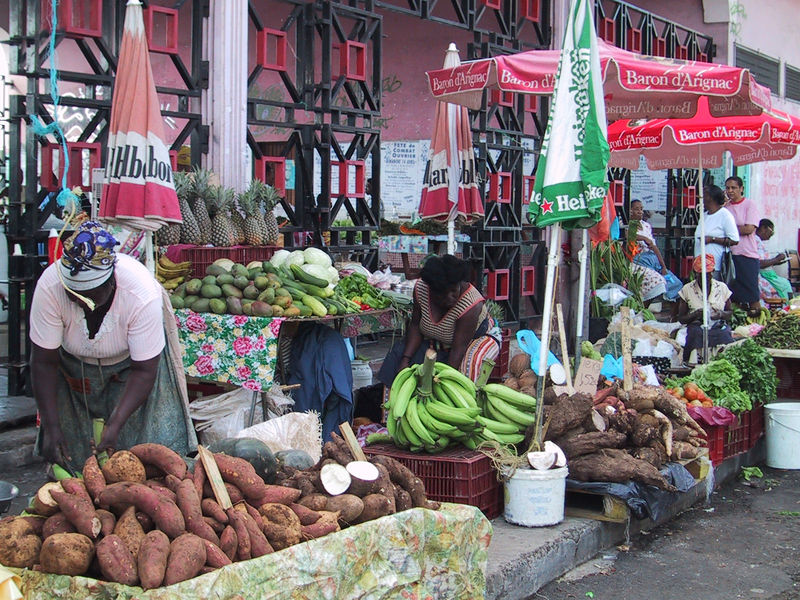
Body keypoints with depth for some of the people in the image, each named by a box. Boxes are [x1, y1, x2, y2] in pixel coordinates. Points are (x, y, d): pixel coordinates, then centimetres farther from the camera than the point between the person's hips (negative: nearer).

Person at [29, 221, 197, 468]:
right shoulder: (50, 287, -33)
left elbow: (144, 371, -28)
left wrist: (116, 424, -36)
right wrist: (51, 427, -27)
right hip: (74, 365, 1)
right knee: (67, 453, -1)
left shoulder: (143, 296, -37)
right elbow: (44, 362, -24)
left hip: (131, 362, -1)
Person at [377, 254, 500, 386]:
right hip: (438, 341, 5)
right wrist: (405, 359, -23)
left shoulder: (471, 305, -35)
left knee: (469, 363, -38)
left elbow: (459, 348, -34)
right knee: (399, 351, -13)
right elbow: (415, 325, -12)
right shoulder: (421, 287, -21)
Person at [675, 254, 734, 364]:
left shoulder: (722, 287, 10)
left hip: (720, 330, 1)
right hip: (697, 331, -1)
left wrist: (721, 314, -6)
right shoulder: (687, 290, 5)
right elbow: (681, 318, 7)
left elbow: (730, 312, 19)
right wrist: (696, 314, -14)